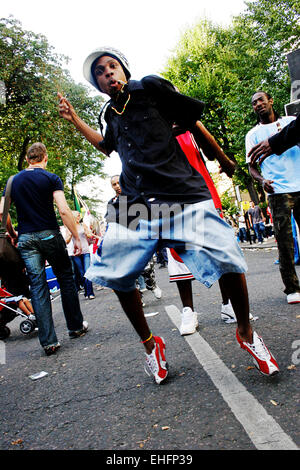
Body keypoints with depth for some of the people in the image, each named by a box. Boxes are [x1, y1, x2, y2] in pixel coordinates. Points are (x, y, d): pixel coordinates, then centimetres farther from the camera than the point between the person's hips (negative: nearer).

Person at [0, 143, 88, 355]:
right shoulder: (51, 178, -3)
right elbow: (64, 210, -13)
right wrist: (76, 238, -9)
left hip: (25, 239, 3)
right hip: (49, 234, -3)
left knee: (38, 286, 3)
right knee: (66, 279, 12)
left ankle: (49, 341, 3)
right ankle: (76, 326, 21)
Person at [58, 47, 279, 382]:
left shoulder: (150, 87, 7)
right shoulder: (111, 114, 22)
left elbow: (191, 120, 9)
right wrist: (74, 120, 35)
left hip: (182, 194, -5)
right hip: (136, 203, 5)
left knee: (226, 259, -19)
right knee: (115, 274, -3)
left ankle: (245, 332, 9)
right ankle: (149, 343, 20)